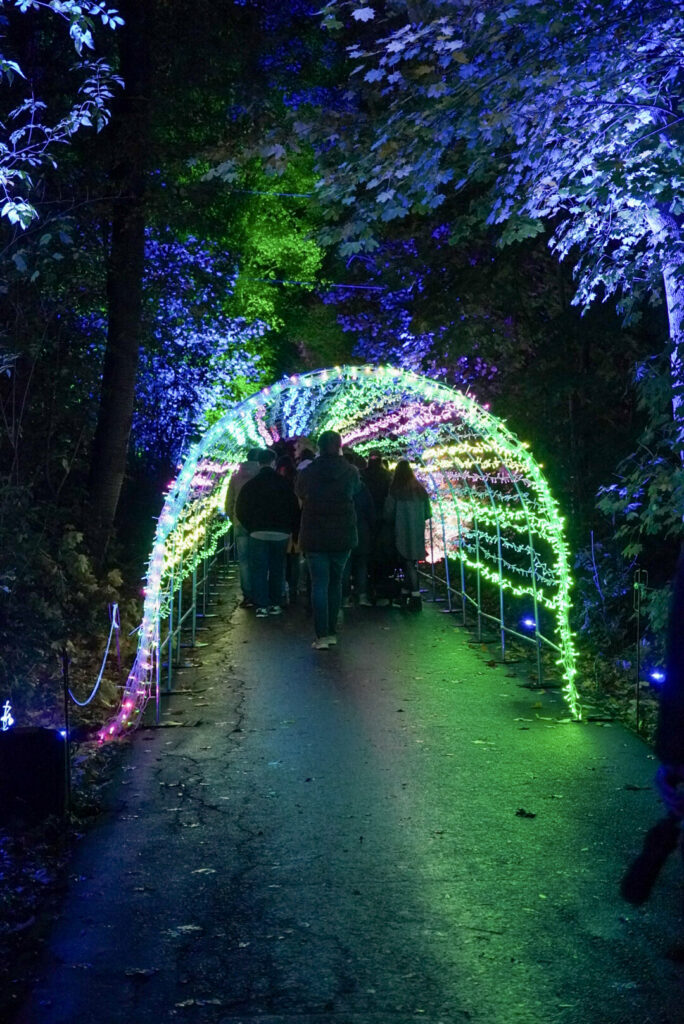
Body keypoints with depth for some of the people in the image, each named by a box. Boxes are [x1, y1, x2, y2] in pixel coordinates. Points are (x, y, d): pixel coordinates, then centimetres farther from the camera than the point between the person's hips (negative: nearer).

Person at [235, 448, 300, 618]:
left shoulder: (250, 485, 0)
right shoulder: (284, 484, 0)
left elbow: (240, 510, 4)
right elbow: (295, 509, -1)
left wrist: (250, 527, 12)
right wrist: (292, 530, 7)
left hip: (258, 533, -1)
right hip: (281, 533, 1)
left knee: (259, 570, 3)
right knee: (277, 569, 12)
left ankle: (262, 605, -2)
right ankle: (276, 604, 14)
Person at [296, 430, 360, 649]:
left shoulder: (308, 472, -6)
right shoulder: (351, 472, -4)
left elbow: (299, 493, 11)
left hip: (314, 536, -1)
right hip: (343, 536, 2)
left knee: (319, 584, -1)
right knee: (335, 582, 14)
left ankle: (322, 636, -8)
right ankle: (332, 633, 17)